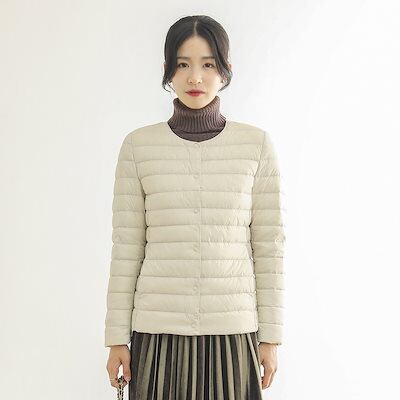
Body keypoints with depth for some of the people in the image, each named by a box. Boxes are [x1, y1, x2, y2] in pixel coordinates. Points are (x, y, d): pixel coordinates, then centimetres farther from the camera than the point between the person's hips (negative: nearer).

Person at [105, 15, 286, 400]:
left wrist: (270, 336, 2)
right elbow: (125, 248, 2)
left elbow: (268, 246, 2)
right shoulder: (138, 145, 1)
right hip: (158, 332, 0)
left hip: (233, 332, 0)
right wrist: (117, 338, 2)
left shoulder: (257, 144, 1)